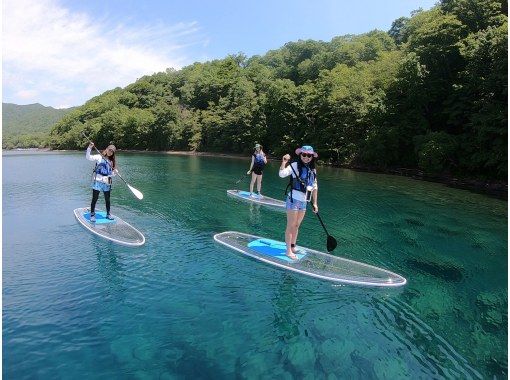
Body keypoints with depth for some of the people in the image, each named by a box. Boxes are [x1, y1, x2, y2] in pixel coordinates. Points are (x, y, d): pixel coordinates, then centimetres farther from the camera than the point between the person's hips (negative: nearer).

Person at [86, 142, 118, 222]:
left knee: (107, 200, 12)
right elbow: (88, 157, -12)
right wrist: (89, 148, -24)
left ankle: (108, 214, 25)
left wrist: (114, 172, -9)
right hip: (97, 182, -5)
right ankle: (92, 215, 9)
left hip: (107, 183, 5)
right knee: (94, 199, -1)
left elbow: (111, 174, 13)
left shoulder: (111, 161, 14)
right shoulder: (99, 157, 1)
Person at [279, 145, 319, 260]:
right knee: (291, 226, 0)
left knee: (297, 226, 16)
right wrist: (284, 162, -35)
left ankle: (293, 247, 30)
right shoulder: (295, 165, -9)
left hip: (303, 202, 6)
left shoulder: (313, 170, 9)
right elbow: (282, 174, -24)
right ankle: (288, 251, 9)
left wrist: (314, 203, 14)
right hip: (293, 200, -6)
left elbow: (314, 187, 14)